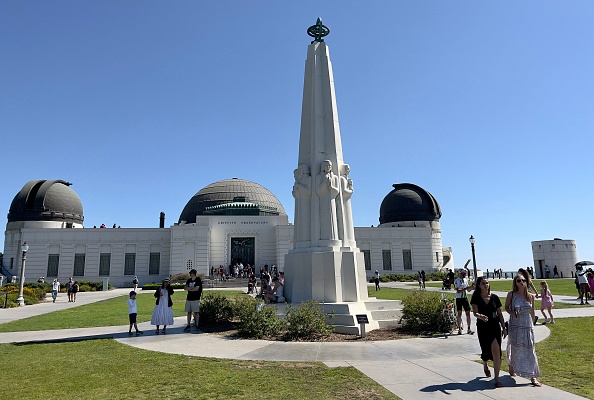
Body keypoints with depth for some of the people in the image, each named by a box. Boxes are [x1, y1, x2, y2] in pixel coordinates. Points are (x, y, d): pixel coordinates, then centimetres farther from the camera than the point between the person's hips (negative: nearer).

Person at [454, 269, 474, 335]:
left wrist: (471, 288, -5)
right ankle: (459, 329, 9)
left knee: (468, 313, 1)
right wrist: (465, 288, -26)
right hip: (459, 298, -5)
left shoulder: (466, 280, 10)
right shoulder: (456, 281, -9)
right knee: (459, 313, 1)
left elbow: (468, 290, 16)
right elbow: (458, 291, -17)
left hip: (465, 298, 5)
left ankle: (469, 329, 7)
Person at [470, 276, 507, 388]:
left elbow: (500, 313, 9)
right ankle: (485, 365, 47)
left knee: (496, 351, -12)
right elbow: (475, 312, -17)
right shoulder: (476, 298, -5)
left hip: (495, 327, 1)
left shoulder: (494, 297, 2)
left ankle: (497, 379, -5)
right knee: (486, 351, 11)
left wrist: (504, 328, 7)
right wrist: (480, 316, -38)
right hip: (482, 327, -1)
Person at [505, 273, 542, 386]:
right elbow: (506, 307, 6)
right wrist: (513, 313, -14)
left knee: (529, 351, 0)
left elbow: (532, 313, 12)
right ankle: (511, 367, 35)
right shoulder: (511, 294, -5)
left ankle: (532, 377, 3)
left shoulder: (530, 296, 1)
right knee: (514, 349, 9)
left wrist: (531, 325, 16)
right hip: (515, 326, -2)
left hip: (528, 326, 2)